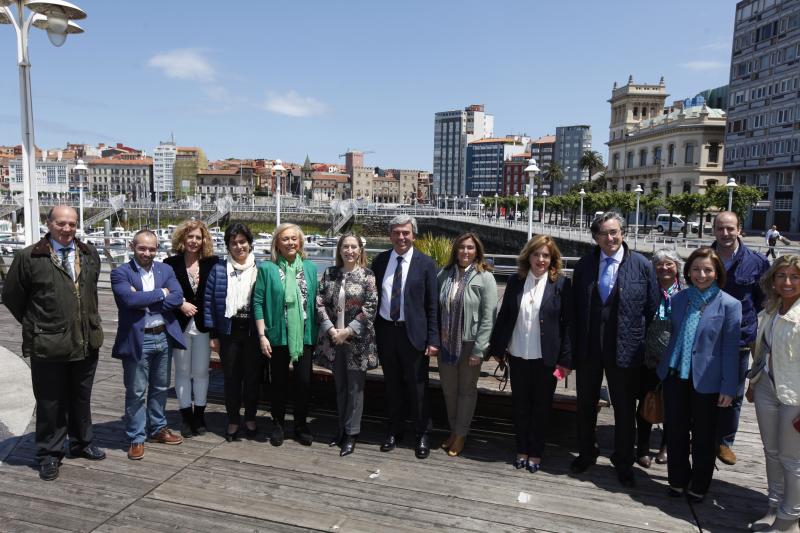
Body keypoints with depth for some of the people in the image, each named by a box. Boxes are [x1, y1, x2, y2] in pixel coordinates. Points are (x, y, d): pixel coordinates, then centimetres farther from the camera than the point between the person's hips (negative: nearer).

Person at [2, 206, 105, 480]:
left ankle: (82, 443, 37)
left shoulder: (89, 254, 6)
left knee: (81, 398, 19)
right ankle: (49, 455, 26)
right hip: (48, 345, -4)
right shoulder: (29, 257, -8)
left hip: (87, 342, 4)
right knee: (50, 403, 9)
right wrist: (36, 326, 4)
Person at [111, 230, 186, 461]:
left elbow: (178, 298, -7)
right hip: (137, 340, -4)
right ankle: (136, 438, 17)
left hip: (163, 337, 5)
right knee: (136, 393, 5)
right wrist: (160, 293, -13)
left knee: (160, 388, 18)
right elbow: (130, 299, -23)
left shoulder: (166, 270, 7)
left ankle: (158, 428, 34)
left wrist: (145, 301, -15)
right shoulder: (121, 273, -6)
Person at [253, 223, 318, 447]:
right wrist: (262, 335, -9)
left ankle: (301, 425, 23)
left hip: (304, 335, 2)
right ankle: (278, 424, 28)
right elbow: (258, 302, -4)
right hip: (278, 335, -2)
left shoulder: (310, 268, 7)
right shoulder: (267, 268, -3)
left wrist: (317, 333, 6)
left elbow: (315, 301, 9)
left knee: (304, 382, 4)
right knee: (279, 382, 10)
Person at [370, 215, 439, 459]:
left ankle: (422, 434, 25)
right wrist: (373, 330, 4)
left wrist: (433, 339, -10)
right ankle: (394, 430, 33)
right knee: (392, 384, 16)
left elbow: (432, 305, -6)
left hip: (413, 333, -3)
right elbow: (374, 297, 10)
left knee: (418, 386, 8)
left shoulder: (425, 263, -5)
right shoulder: (379, 261, 4)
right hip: (385, 330, 3)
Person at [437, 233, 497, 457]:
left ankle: (461, 434, 28)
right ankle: (453, 429, 34)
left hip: (470, 343, -3)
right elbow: (437, 308, 4)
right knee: (448, 388, 15)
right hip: (446, 342, 4)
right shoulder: (444, 275, 0)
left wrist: (478, 350, -14)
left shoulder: (485, 277, -10)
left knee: (467, 389, 11)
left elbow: (488, 317, -12)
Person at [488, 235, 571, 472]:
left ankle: (536, 452, 27)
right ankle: (522, 449, 31)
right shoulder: (515, 281, 0)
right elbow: (504, 316, 5)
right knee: (520, 403, 14)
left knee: (541, 405, 11)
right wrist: (497, 348, 7)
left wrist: (566, 359, -8)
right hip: (518, 355, 3)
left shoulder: (561, 283, -7)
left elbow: (567, 323, -6)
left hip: (546, 357, -2)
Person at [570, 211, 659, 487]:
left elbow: (653, 309, -1)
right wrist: (577, 342, 4)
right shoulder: (584, 265, 2)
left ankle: (623, 462, 29)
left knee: (625, 409, 10)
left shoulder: (642, 266, -6)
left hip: (624, 350, -2)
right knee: (586, 404, 16)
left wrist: (638, 341, -2)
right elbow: (575, 307, 7)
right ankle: (586, 454, 36)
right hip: (588, 349, 3)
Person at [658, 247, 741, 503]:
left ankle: (698, 487, 30)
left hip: (706, 381, -3)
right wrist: (665, 367, 8)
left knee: (703, 437, 12)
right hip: (675, 376, 4)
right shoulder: (678, 299, 4)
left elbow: (731, 348, -8)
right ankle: (677, 481, 31)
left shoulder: (729, 304, -8)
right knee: (675, 432, 12)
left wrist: (729, 387, -9)